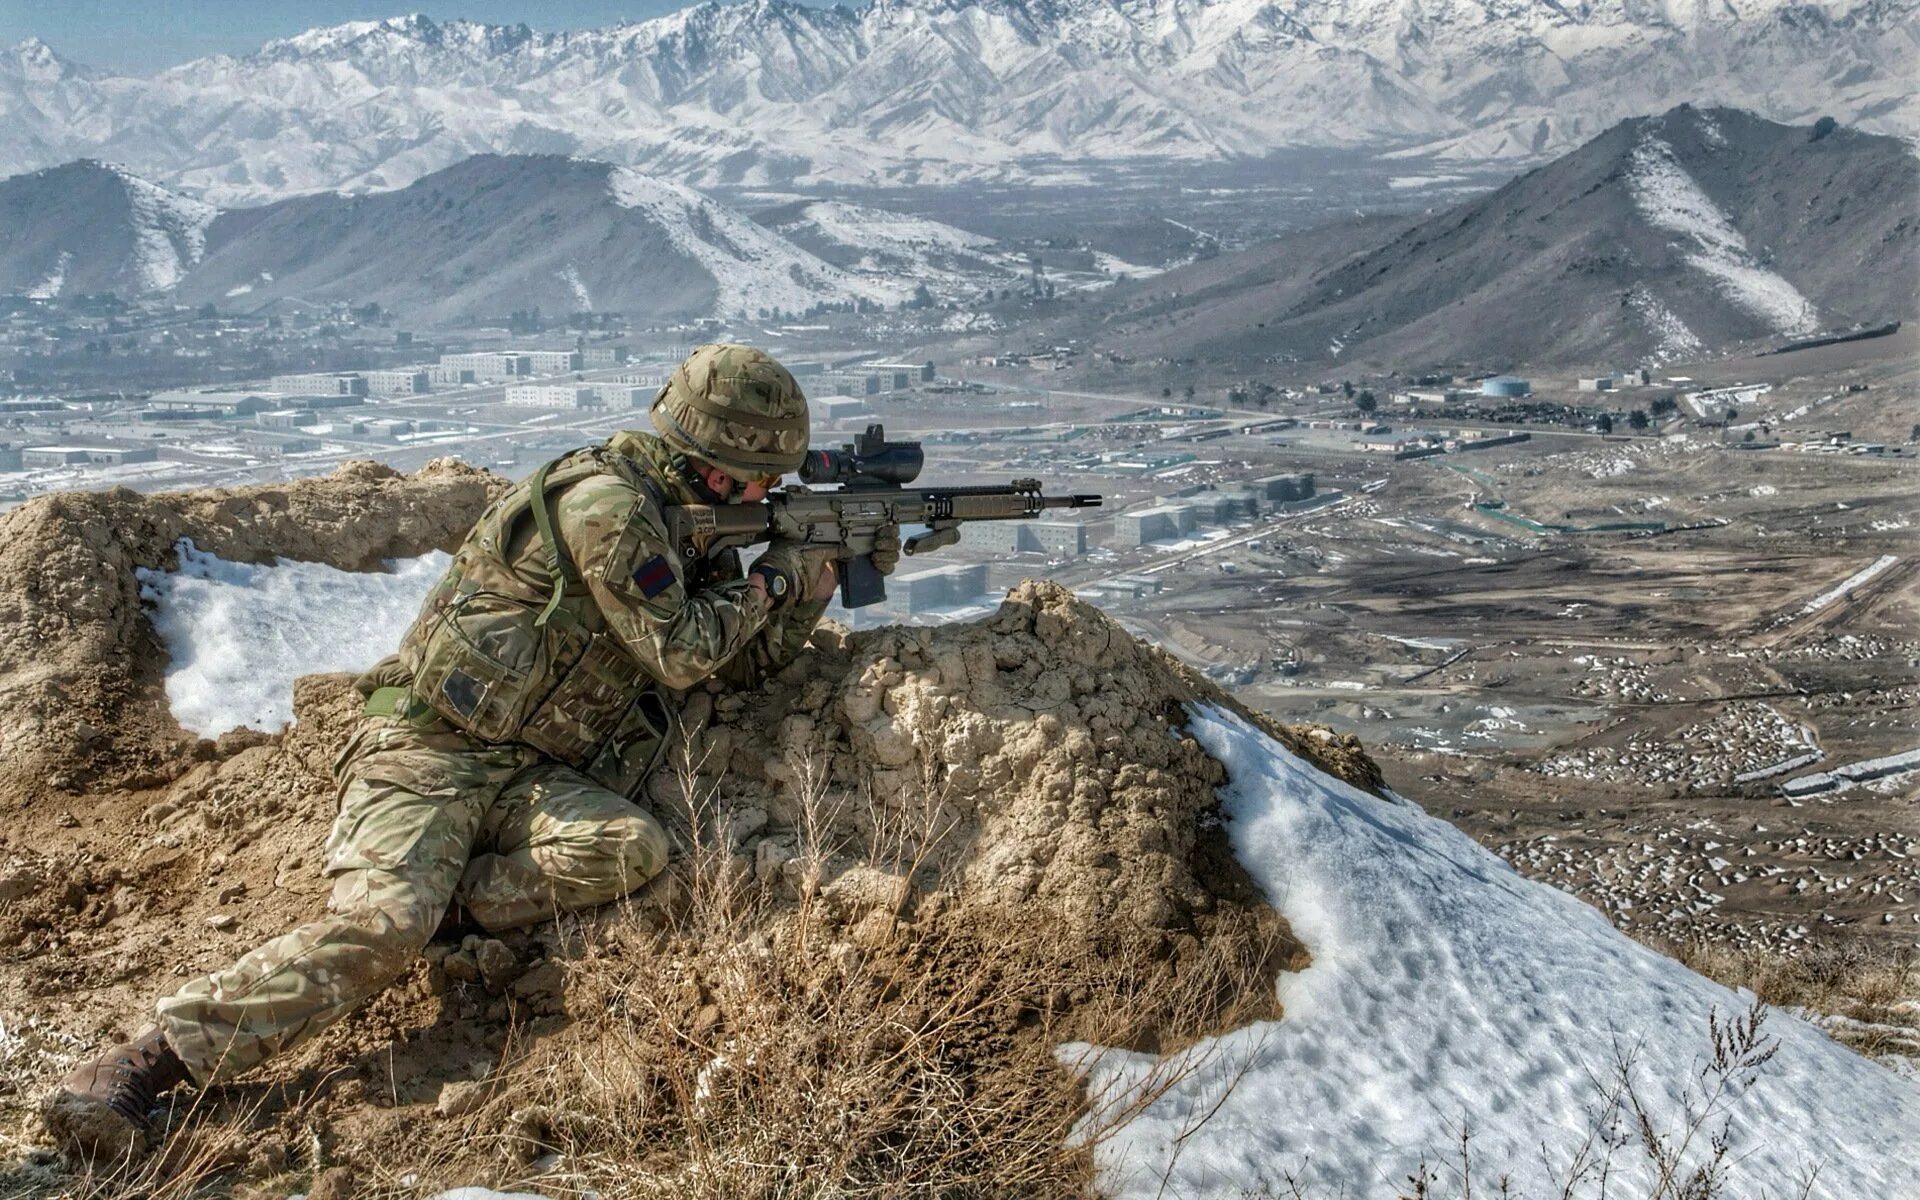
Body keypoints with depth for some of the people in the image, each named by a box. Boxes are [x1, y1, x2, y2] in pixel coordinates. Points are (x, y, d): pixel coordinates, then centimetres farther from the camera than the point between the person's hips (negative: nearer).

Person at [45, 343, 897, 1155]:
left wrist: (824, 576, 9)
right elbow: (682, 652, -15)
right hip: (432, 752, -7)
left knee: (633, 849, -22)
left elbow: (745, 661, 18)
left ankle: (437, 902, -12)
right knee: (375, 927, -25)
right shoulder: (605, 501, -14)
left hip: (532, 777, 7)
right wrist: (772, 578, -1)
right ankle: (144, 1063, -13)